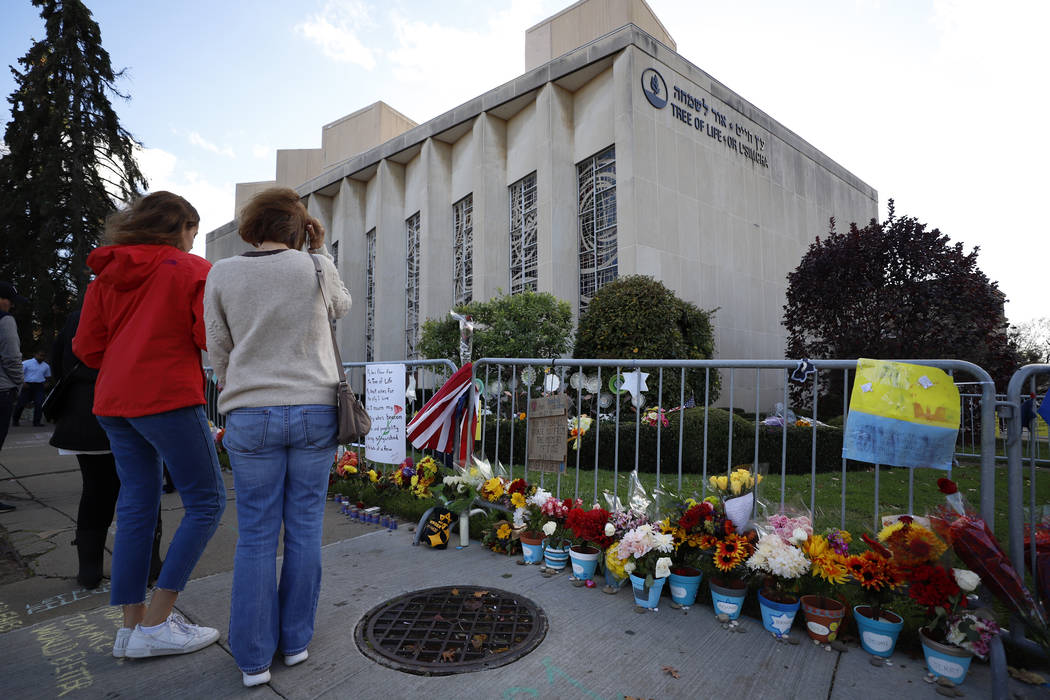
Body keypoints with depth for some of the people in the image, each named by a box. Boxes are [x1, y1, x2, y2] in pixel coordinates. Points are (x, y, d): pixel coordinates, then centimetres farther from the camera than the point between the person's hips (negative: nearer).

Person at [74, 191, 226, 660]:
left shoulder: (106, 275, 15)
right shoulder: (192, 269, -5)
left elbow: (87, 347, 10)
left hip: (114, 402, 8)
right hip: (169, 398, -8)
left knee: (136, 506, 12)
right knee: (206, 502, 0)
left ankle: (133, 624, 18)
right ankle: (156, 624, 3)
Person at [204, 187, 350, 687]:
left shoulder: (222, 274, 2)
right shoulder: (315, 268, -3)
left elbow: (218, 352, 7)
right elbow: (342, 307, 18)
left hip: (250, 416, 1)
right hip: (315, 410, 0)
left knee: (256, 536, 10)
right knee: (304, 530, 11)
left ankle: (254, 658, 20)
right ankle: (296, 640, 26)